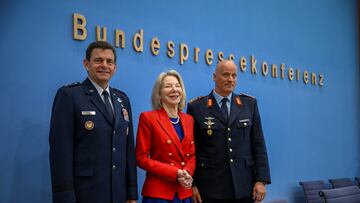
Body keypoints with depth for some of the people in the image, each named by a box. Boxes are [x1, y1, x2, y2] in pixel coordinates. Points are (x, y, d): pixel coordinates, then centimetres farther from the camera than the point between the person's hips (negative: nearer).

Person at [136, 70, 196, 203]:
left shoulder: (188, 120, 9)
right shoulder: (148, 117, -7)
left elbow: (192, 155, 12)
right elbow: (141, 158, -9)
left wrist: (187, 173, -9)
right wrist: (175, 173, -16)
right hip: (158, 192, -5)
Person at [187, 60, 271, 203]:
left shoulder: (249, 104, 7)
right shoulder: (197, 106, -1)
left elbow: (258, 144, 5)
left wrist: (261, 180, -2)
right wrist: (191, 184, -5)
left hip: (244, 186, 2)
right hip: (210, 187, -2)